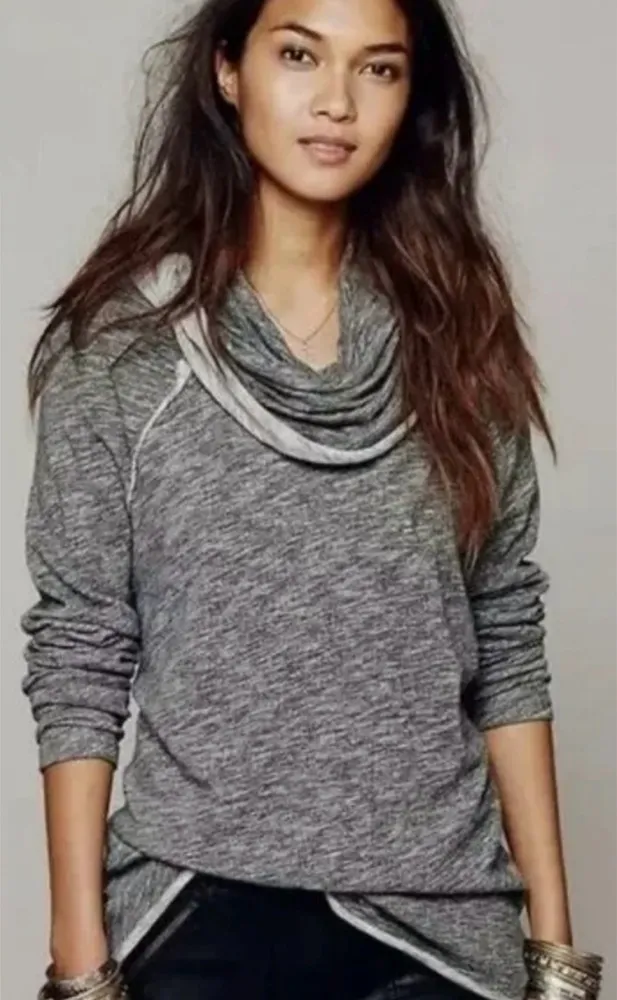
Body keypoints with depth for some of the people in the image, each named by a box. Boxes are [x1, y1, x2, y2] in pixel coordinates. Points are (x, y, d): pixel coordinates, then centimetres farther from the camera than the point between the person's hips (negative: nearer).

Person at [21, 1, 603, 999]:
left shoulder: (457, 335, 0)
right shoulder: (122, 338, -6)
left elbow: (507, 644, 2)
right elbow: (78, 655, -5)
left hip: (438, 917, 2)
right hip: (198, 911, -2)